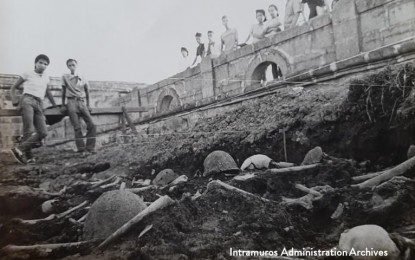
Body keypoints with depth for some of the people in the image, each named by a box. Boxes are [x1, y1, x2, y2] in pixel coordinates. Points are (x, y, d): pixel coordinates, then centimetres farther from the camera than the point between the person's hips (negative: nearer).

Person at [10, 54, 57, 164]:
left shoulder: (46, 78, 20)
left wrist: (55, 105, 33)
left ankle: (20, 150, -6)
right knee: (30, 131, -21)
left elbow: (48, 92, 34)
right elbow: (14, 87, 12)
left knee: (43, 132, -10)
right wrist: (14, 100, -4)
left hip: (39, 104, 5)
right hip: (27, 100, -5)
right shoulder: (27, 74, 8)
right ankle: (28, 156, -17)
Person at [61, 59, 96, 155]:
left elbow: (87, 92, 17)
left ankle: (90, 148, -3)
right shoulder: (65, 77, 9)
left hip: (82, 103, 2)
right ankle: (82, 149, -6)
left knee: (91, 125, -11)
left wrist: (88, 105, 11)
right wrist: (63, 104, 10)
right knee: (77, 127, -8)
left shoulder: (82, 79, 13)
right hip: (72, 103, -2)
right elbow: (63, 92, 12)